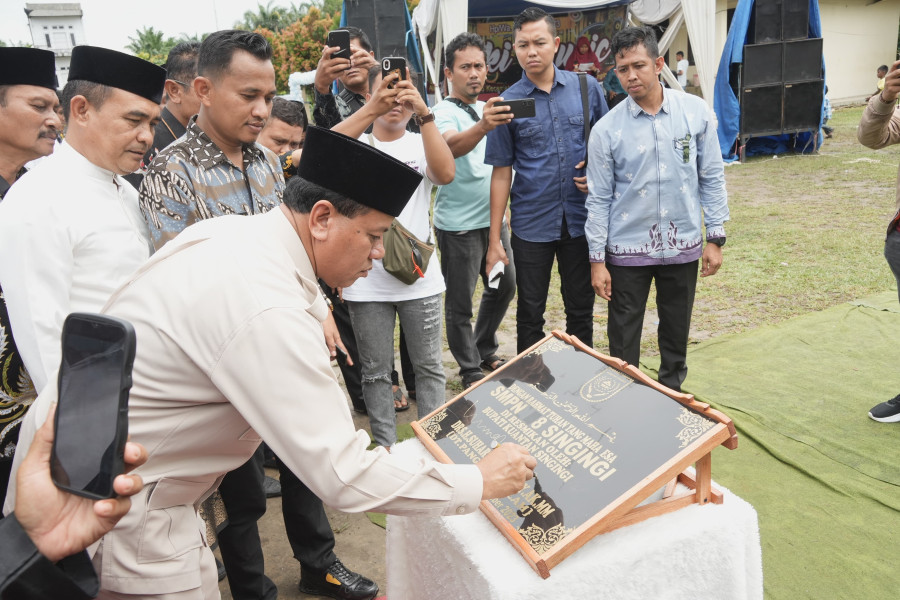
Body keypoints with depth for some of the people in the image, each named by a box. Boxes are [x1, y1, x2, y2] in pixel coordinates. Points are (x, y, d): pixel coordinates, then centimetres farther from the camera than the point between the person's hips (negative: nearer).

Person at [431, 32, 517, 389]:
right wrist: (483, 126, -54)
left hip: (493, 218, 8)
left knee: (504, 286, 18)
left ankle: (485, 352, 36)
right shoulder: (444, 113, -13)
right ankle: (470, 370, 17)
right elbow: (451, 146, -36)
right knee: (460, 302, 2)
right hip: (458, 225, -8)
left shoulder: (487, 109, 11)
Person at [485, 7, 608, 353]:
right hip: (531, 224, -1)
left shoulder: (587, 88, 1)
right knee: (530, 313, 10)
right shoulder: (508, 102, -3)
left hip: (581, 219, 1)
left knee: (581, 309, 13)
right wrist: (494, 240, -3)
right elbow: (502, 172, -1)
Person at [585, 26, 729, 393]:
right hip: (628, 250, -1)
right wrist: (597, 260, -5)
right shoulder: (607, 129, -8)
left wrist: (715, 238, 1)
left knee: (676, 332, 17)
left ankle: (671, 392, 38)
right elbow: (599, 198, -5)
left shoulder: (696, 112, -4)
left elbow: (712, 178, 2)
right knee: (623, 337, 7)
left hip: (683, 245, 2)